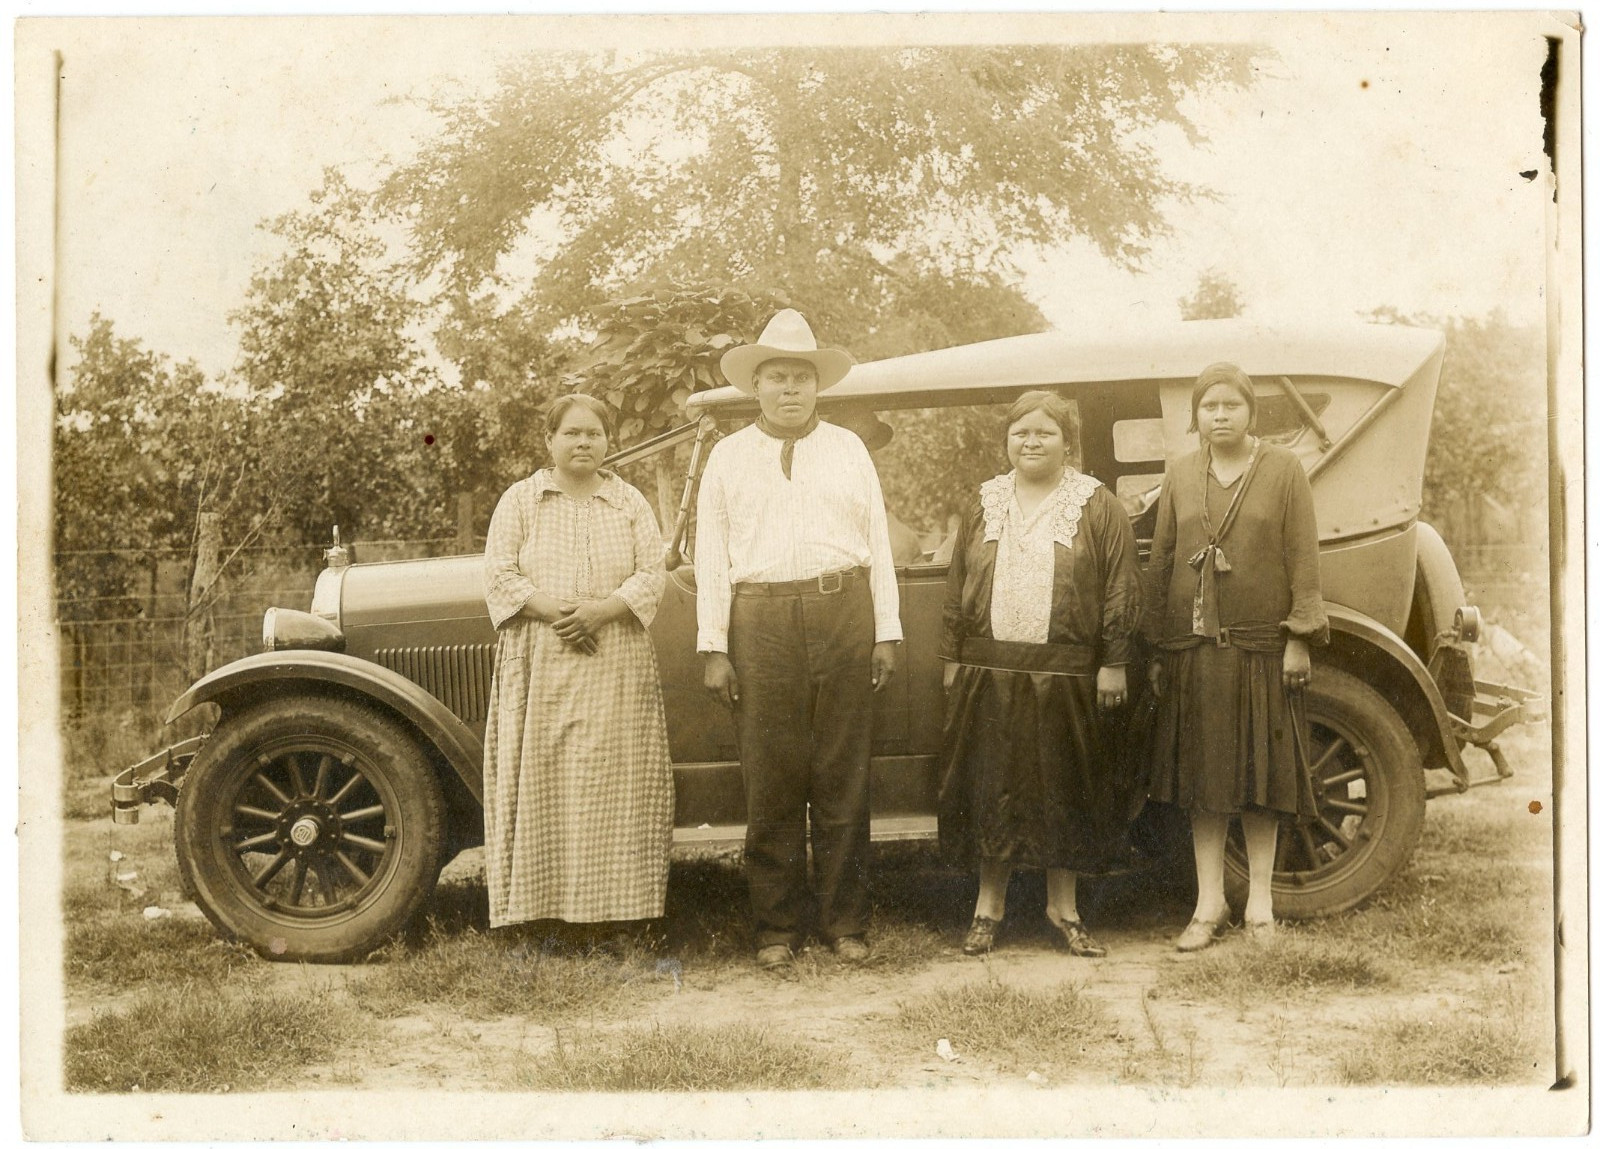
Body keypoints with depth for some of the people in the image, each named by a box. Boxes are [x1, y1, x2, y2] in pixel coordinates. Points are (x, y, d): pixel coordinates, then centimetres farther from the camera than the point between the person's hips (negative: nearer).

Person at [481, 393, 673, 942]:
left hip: (616, 667, 1)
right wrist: (553, 610, -16)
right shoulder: (520, 500, 8)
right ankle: (537, 903, 2)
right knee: (538, 782, -2)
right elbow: (499, 575, -1)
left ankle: (621, 904, 5)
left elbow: (653, 574, 1)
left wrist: (601, 610, -15)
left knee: (616, 781, 0)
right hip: (539, 665, -1)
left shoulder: (631, 504, 11)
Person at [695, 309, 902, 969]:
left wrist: (886, 634, 3)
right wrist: (715, 649, 0)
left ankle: (845, 923, 14)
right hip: (761, 623, 0)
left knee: (842, 780, 4)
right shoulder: (728, 456, 11)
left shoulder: (848, 449, 13)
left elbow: (878, 543, 11)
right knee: (770, 781, 2)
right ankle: (776, 927, 13)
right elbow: (710, 556, 7)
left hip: (844, 616, 1)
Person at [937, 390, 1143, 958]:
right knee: (990, 787, 7)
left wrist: (1114, 663, -7)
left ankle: (1063, 907, 20)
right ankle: (989, 906, 19)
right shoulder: (984, 506, 11)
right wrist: (953, 659, 8)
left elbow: (1120, 590, -2)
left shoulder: (1099, 507, 1)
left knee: (1065, 789, 6)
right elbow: (957, 586, 12)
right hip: (990, 672, 2)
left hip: (1067, 676, -2)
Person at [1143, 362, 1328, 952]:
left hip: (1262, 645, -2)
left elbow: (1302, 558, -2)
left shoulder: (1283, 469, 1)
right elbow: (1161, 561, 9)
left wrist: (1299, 637, -9)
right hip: (1194, 648, 2)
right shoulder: (1179, 475, 9)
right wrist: (1156, 648, 6)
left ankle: (1259, 903, 15)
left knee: (1260, 774, 4)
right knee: (1202, 773, 5)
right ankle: (1209, 905, 14)